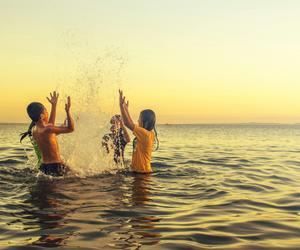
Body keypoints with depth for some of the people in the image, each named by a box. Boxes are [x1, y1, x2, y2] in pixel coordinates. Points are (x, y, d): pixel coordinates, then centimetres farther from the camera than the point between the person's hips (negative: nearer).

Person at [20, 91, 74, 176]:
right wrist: (67, 111, -20)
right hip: (56, 168, -8)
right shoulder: (47, 130, -25)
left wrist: (54, 105, 21)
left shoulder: (34, 130, 1)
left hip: (44, 167, 8)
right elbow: (70, 128, -24)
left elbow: (50, 124, 19)